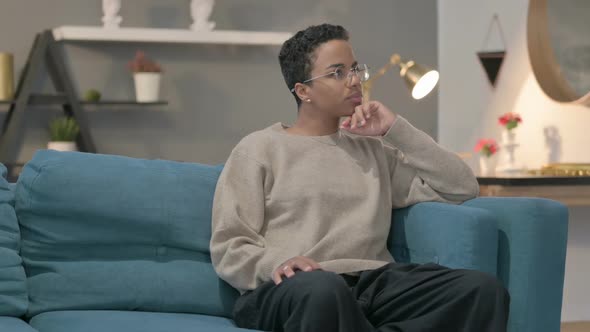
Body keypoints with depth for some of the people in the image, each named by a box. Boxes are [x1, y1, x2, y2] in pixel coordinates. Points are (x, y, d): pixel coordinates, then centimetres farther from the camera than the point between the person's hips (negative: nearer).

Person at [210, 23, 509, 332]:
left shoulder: (373, 148, 24)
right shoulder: (260, 148, 12)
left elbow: (462, 189, 16)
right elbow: (228, 247, 4)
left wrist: (397, 130, 10)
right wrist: (277, 263, -18)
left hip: (373, 282, 5)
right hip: (297, 288, -4)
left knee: (482, 290, -24)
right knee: (321, 289, -44)